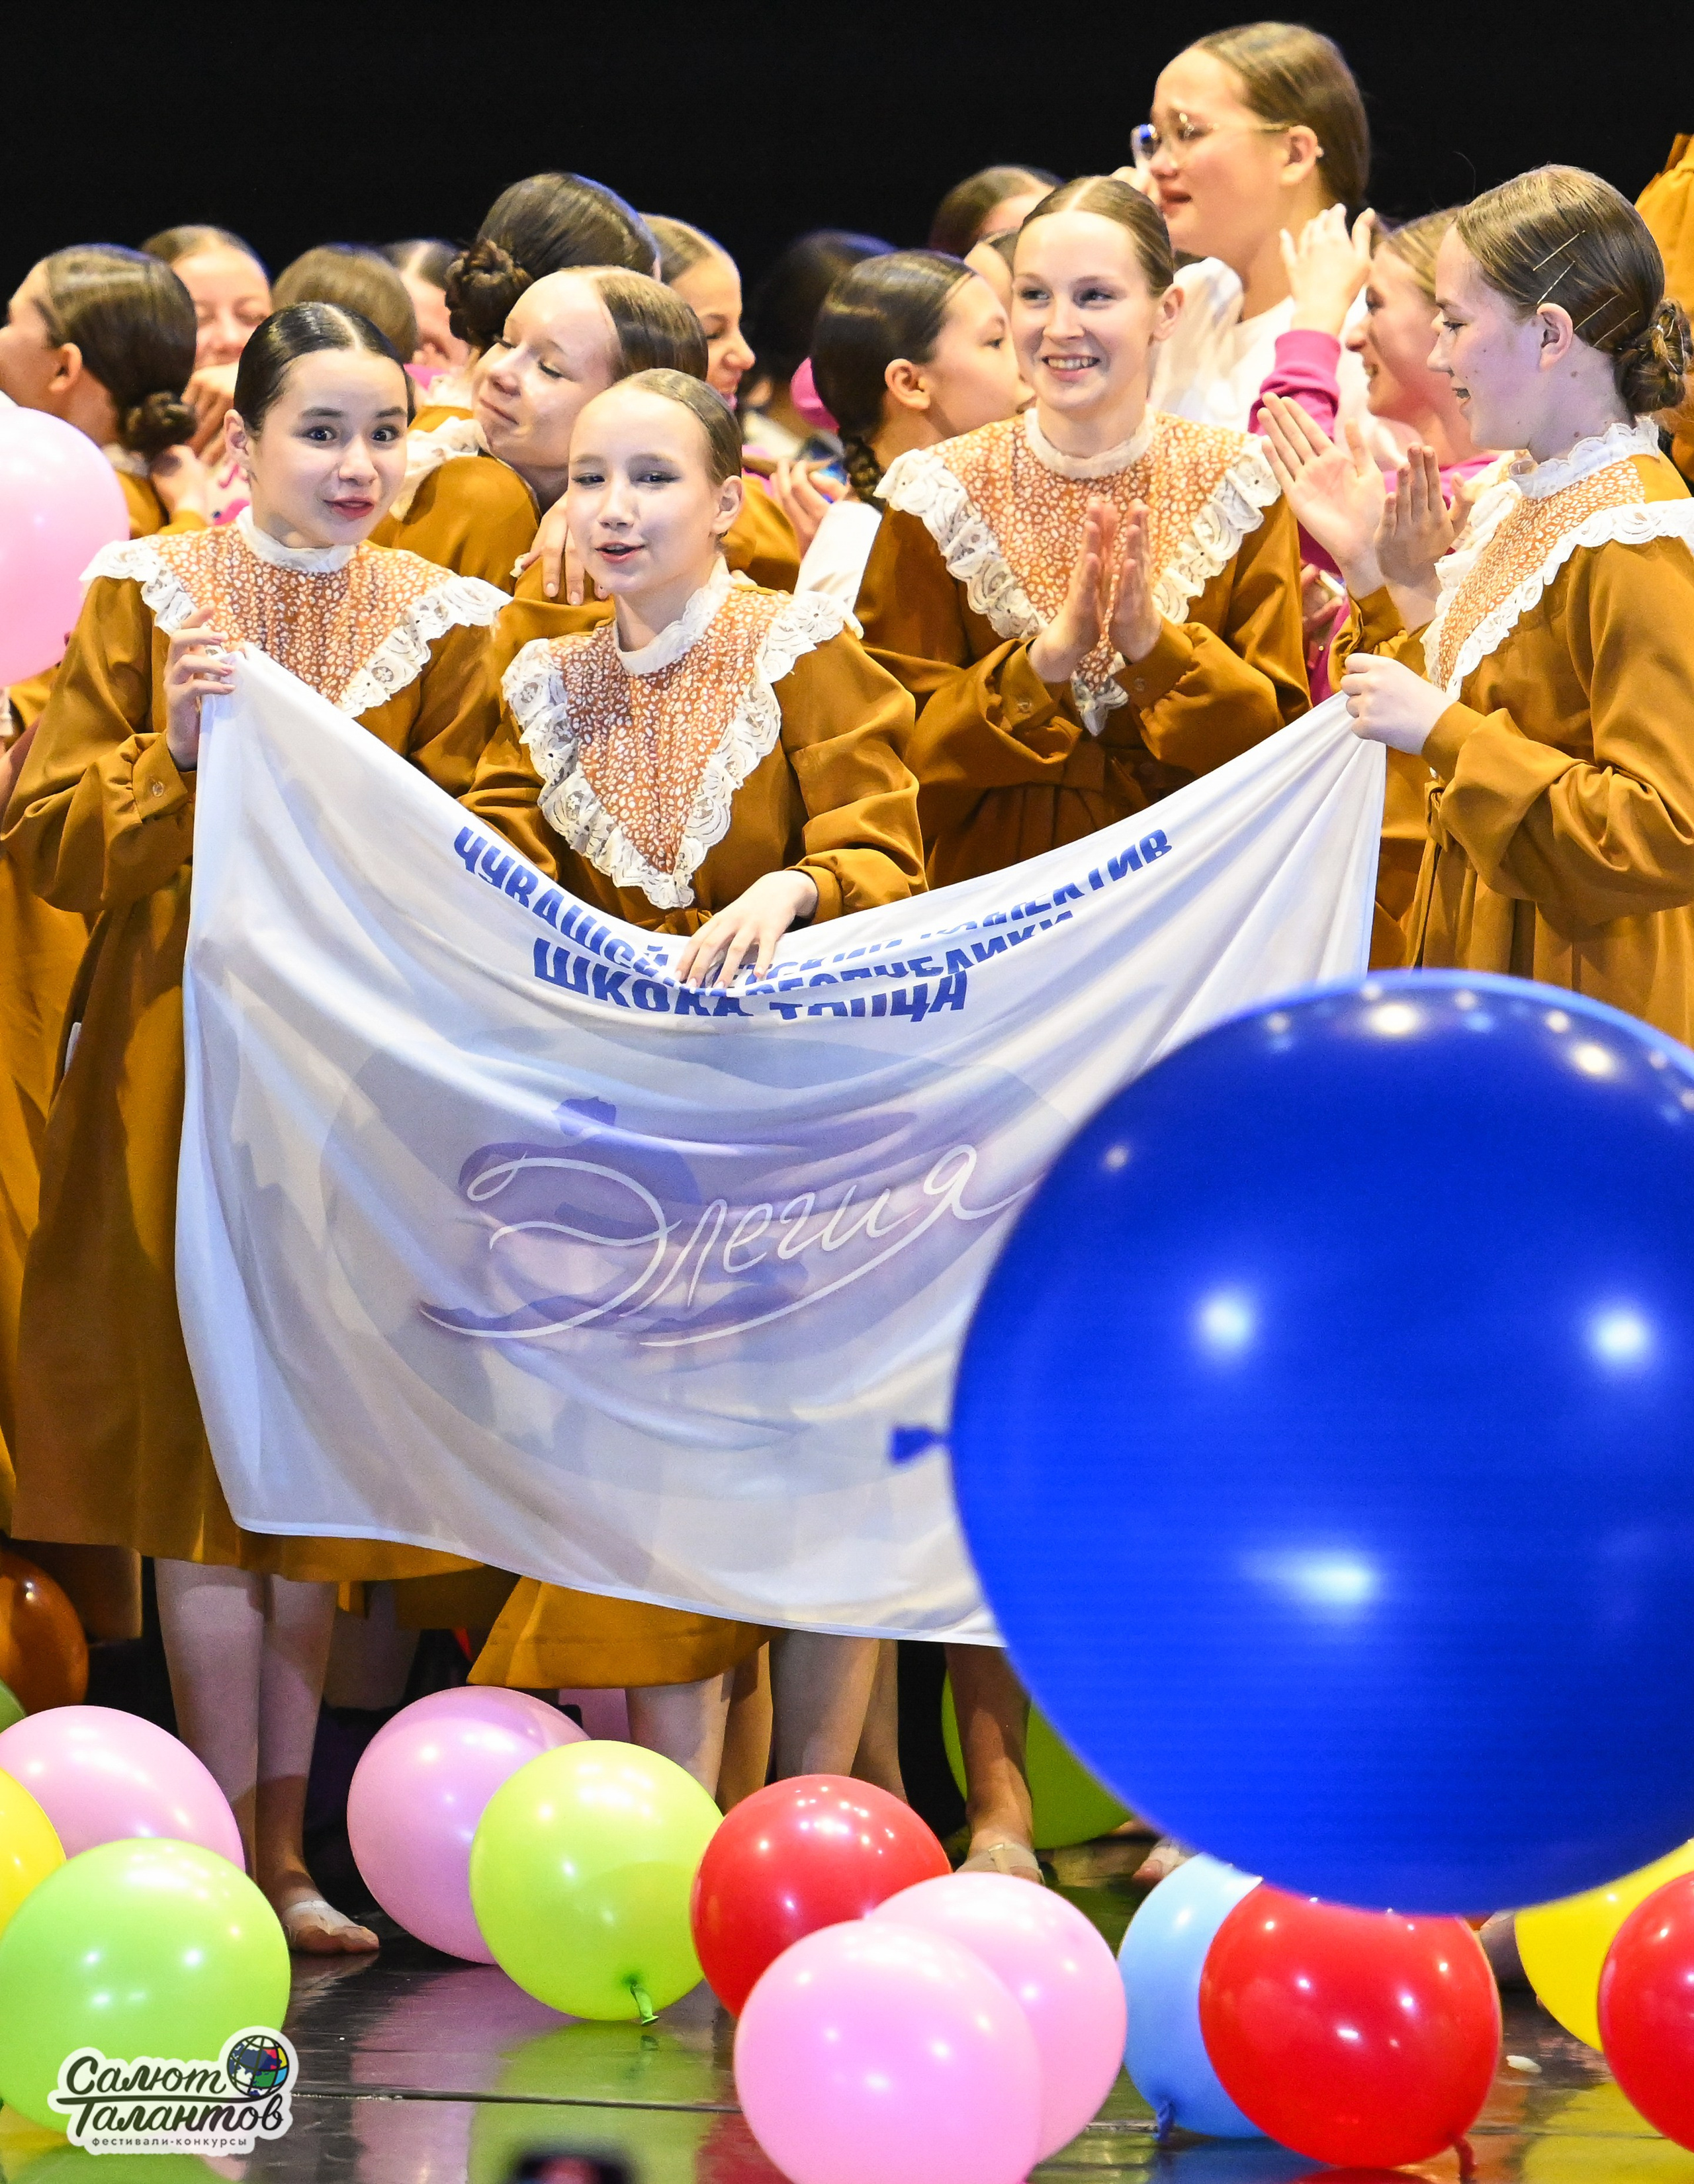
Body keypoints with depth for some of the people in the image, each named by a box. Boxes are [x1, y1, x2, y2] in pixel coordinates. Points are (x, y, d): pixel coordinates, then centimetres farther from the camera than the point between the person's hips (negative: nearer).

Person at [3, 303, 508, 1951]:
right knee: (202, 1446, -3)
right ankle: (241, 1860, 1)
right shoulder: (143, 595, 3)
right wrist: (177, 754, -18)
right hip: (181, 1058, -2)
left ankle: (281, 1843, 13)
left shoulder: (445, 625, 6)